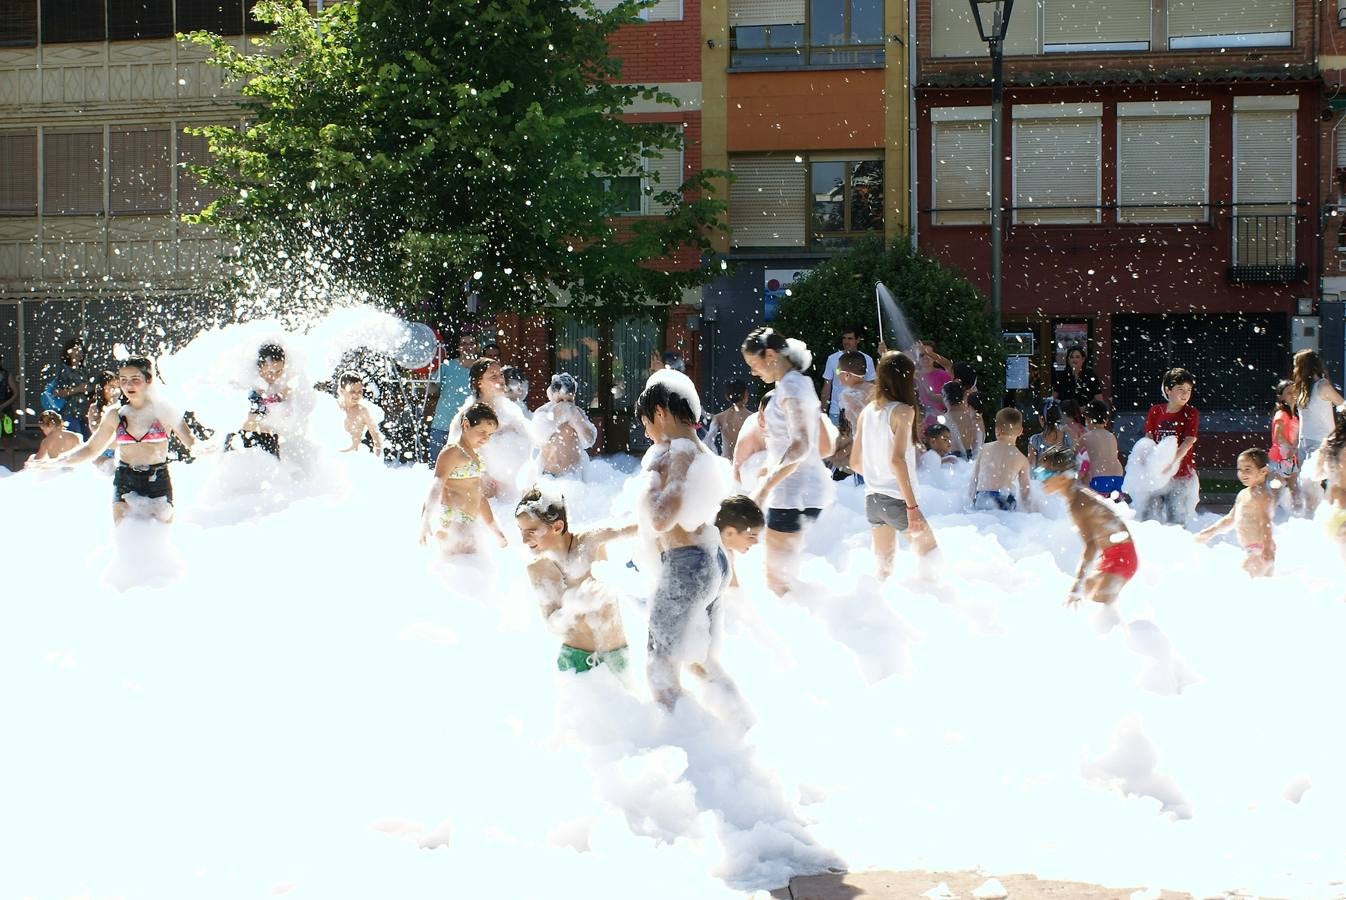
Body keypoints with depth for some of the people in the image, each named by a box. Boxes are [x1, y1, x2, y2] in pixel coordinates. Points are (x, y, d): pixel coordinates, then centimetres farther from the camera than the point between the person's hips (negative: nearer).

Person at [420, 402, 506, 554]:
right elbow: (436, 487, -21)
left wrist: (495, 530, 30)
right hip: (451, 522, -10)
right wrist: (426, 521, -35)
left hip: (467, 524, 10)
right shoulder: (452, 452, -7)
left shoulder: (473, 454, 21)